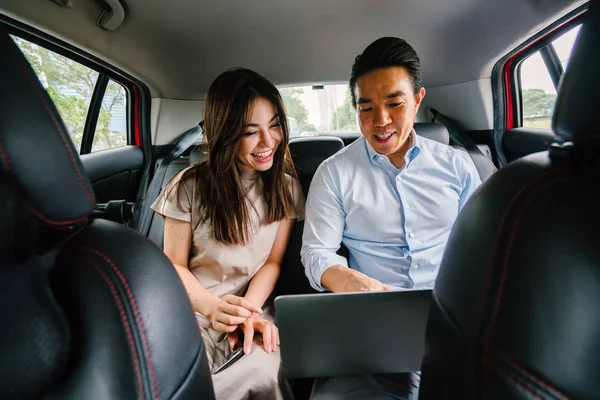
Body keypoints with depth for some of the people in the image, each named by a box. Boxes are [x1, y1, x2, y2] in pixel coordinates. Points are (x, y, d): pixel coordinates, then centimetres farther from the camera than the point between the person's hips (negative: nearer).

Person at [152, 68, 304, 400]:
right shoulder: (189, 187, -2)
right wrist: (214, 307, -19)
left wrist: (249, 310, -18)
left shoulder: (286, 187, 4)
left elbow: (273, 262, 2)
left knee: (262, 372, -30)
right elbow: (175, 265, 1)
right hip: (192, 309, -2)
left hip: (253, 308, 3)